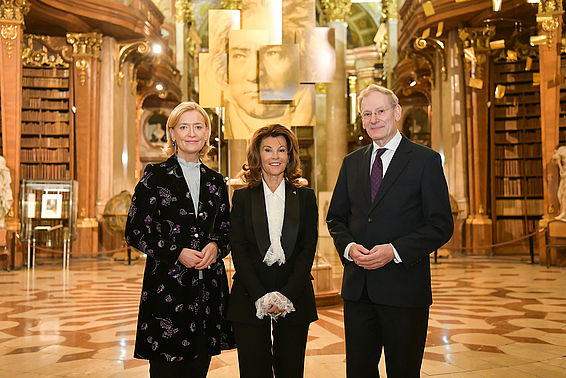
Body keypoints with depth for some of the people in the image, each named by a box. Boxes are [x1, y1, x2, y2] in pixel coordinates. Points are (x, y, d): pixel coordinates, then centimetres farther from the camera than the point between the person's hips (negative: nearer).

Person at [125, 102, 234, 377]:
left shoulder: (215, 181, 12)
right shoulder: (155, 176, 0)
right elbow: (134, 232, -2)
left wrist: (216, 246, -5)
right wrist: (177, 253, -13)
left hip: (209, 288, 4)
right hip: (167, 289, -4)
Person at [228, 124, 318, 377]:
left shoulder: (305, 197, 7)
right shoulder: (243, 197, 6)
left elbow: (308, 250, 1)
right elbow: (238, 251, -1)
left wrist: (286, 296, -11)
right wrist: (261, 296, -12)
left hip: (295, 299, 1)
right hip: (249, 299, 0)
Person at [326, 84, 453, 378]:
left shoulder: (425, 160, -3)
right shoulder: (351, 163, 11)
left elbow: (441, 225, -7)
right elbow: (335, 217, 15)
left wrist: (395, 250, -18)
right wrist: (348, 246, -5)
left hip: (404, 287, -4)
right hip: (357, 287, 4)